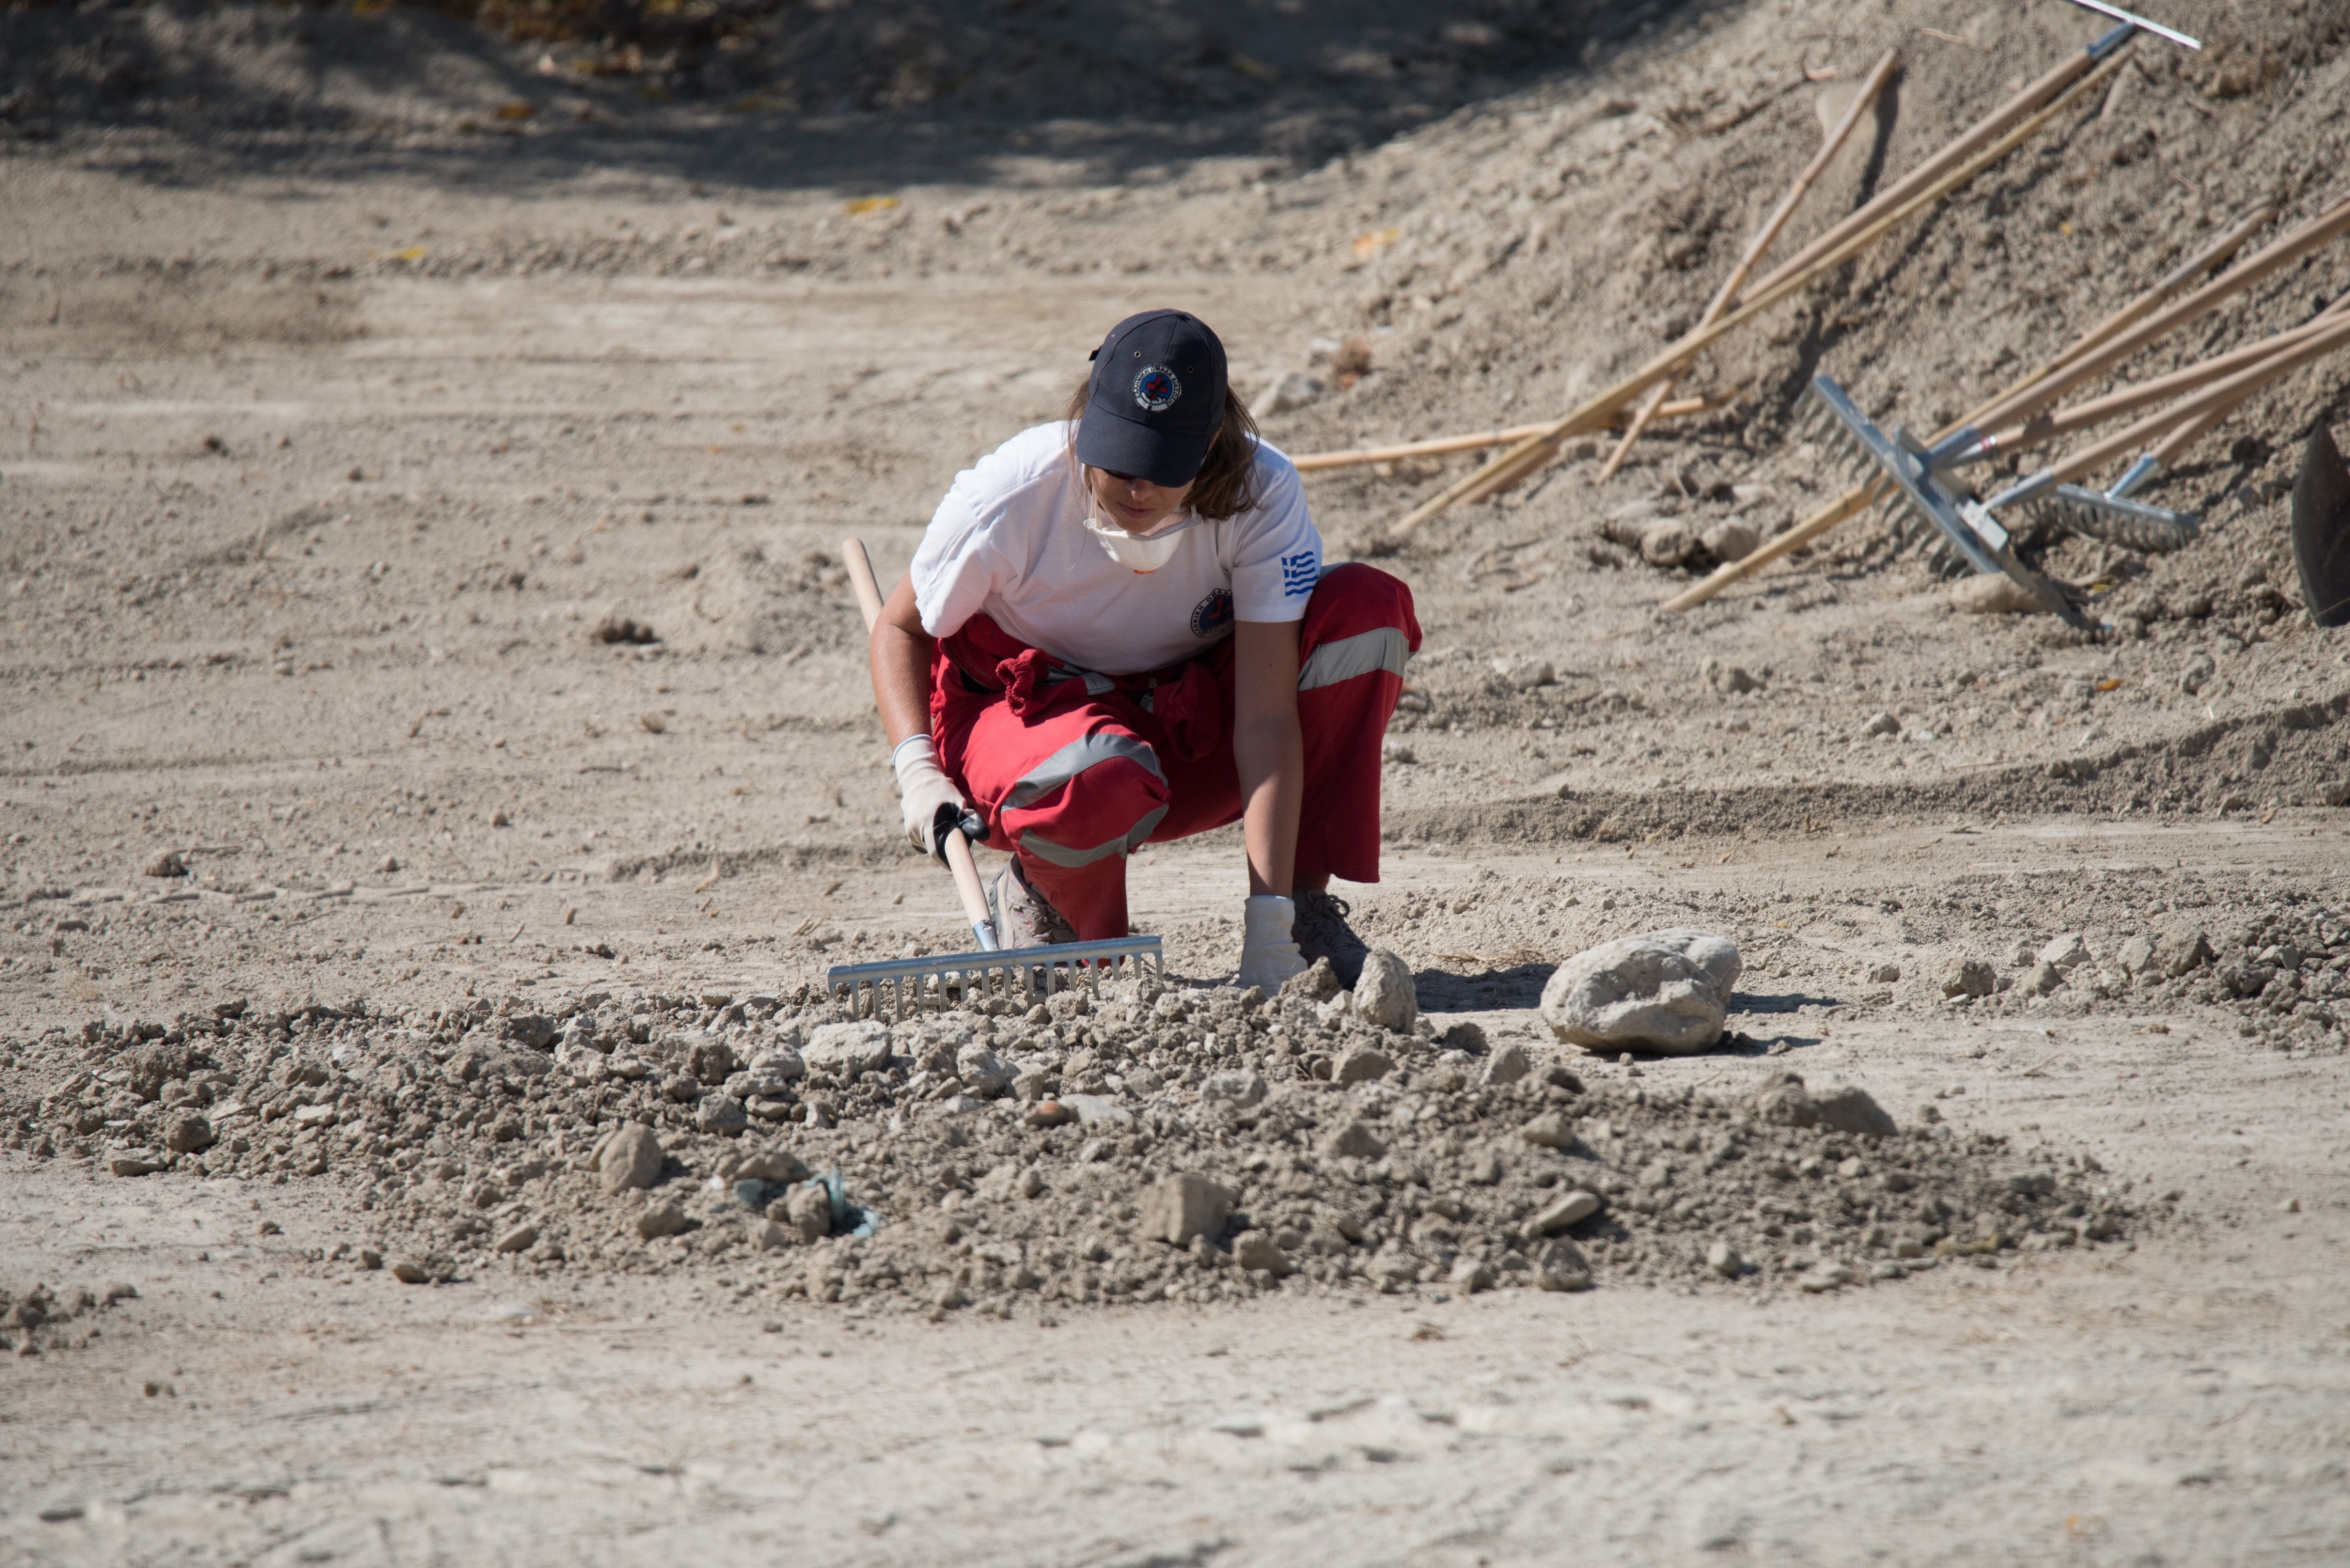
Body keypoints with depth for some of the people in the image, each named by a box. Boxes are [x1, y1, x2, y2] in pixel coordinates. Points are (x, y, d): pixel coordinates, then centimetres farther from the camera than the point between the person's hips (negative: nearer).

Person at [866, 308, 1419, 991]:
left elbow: (1266, 718, -28)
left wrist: (1269, 923, -35)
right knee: (1100, 782, -42)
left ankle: (1304, 904, -12)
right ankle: (1039, 897, -3)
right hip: (1034, 716, -2)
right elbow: (900, 627, -6)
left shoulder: (1262, 494, -24)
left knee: (1365, 607, -24)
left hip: (1188, 731, 2)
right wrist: (917, 769, -25)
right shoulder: (1009, 498, -25)